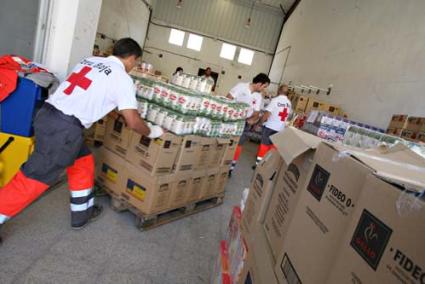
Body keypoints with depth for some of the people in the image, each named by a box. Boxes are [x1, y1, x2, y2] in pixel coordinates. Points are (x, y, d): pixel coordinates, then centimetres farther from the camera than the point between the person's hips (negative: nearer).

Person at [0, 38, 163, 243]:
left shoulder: (90, 60, 17)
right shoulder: (122, 78, -4)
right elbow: (133, 122, -7)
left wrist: (111, 105, 44)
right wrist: (151, 132, 12)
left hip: (47, 114, 9)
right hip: (65, 127, -9)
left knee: (83, 162, 21)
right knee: (34, 179, 2)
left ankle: (82, 214, 33)